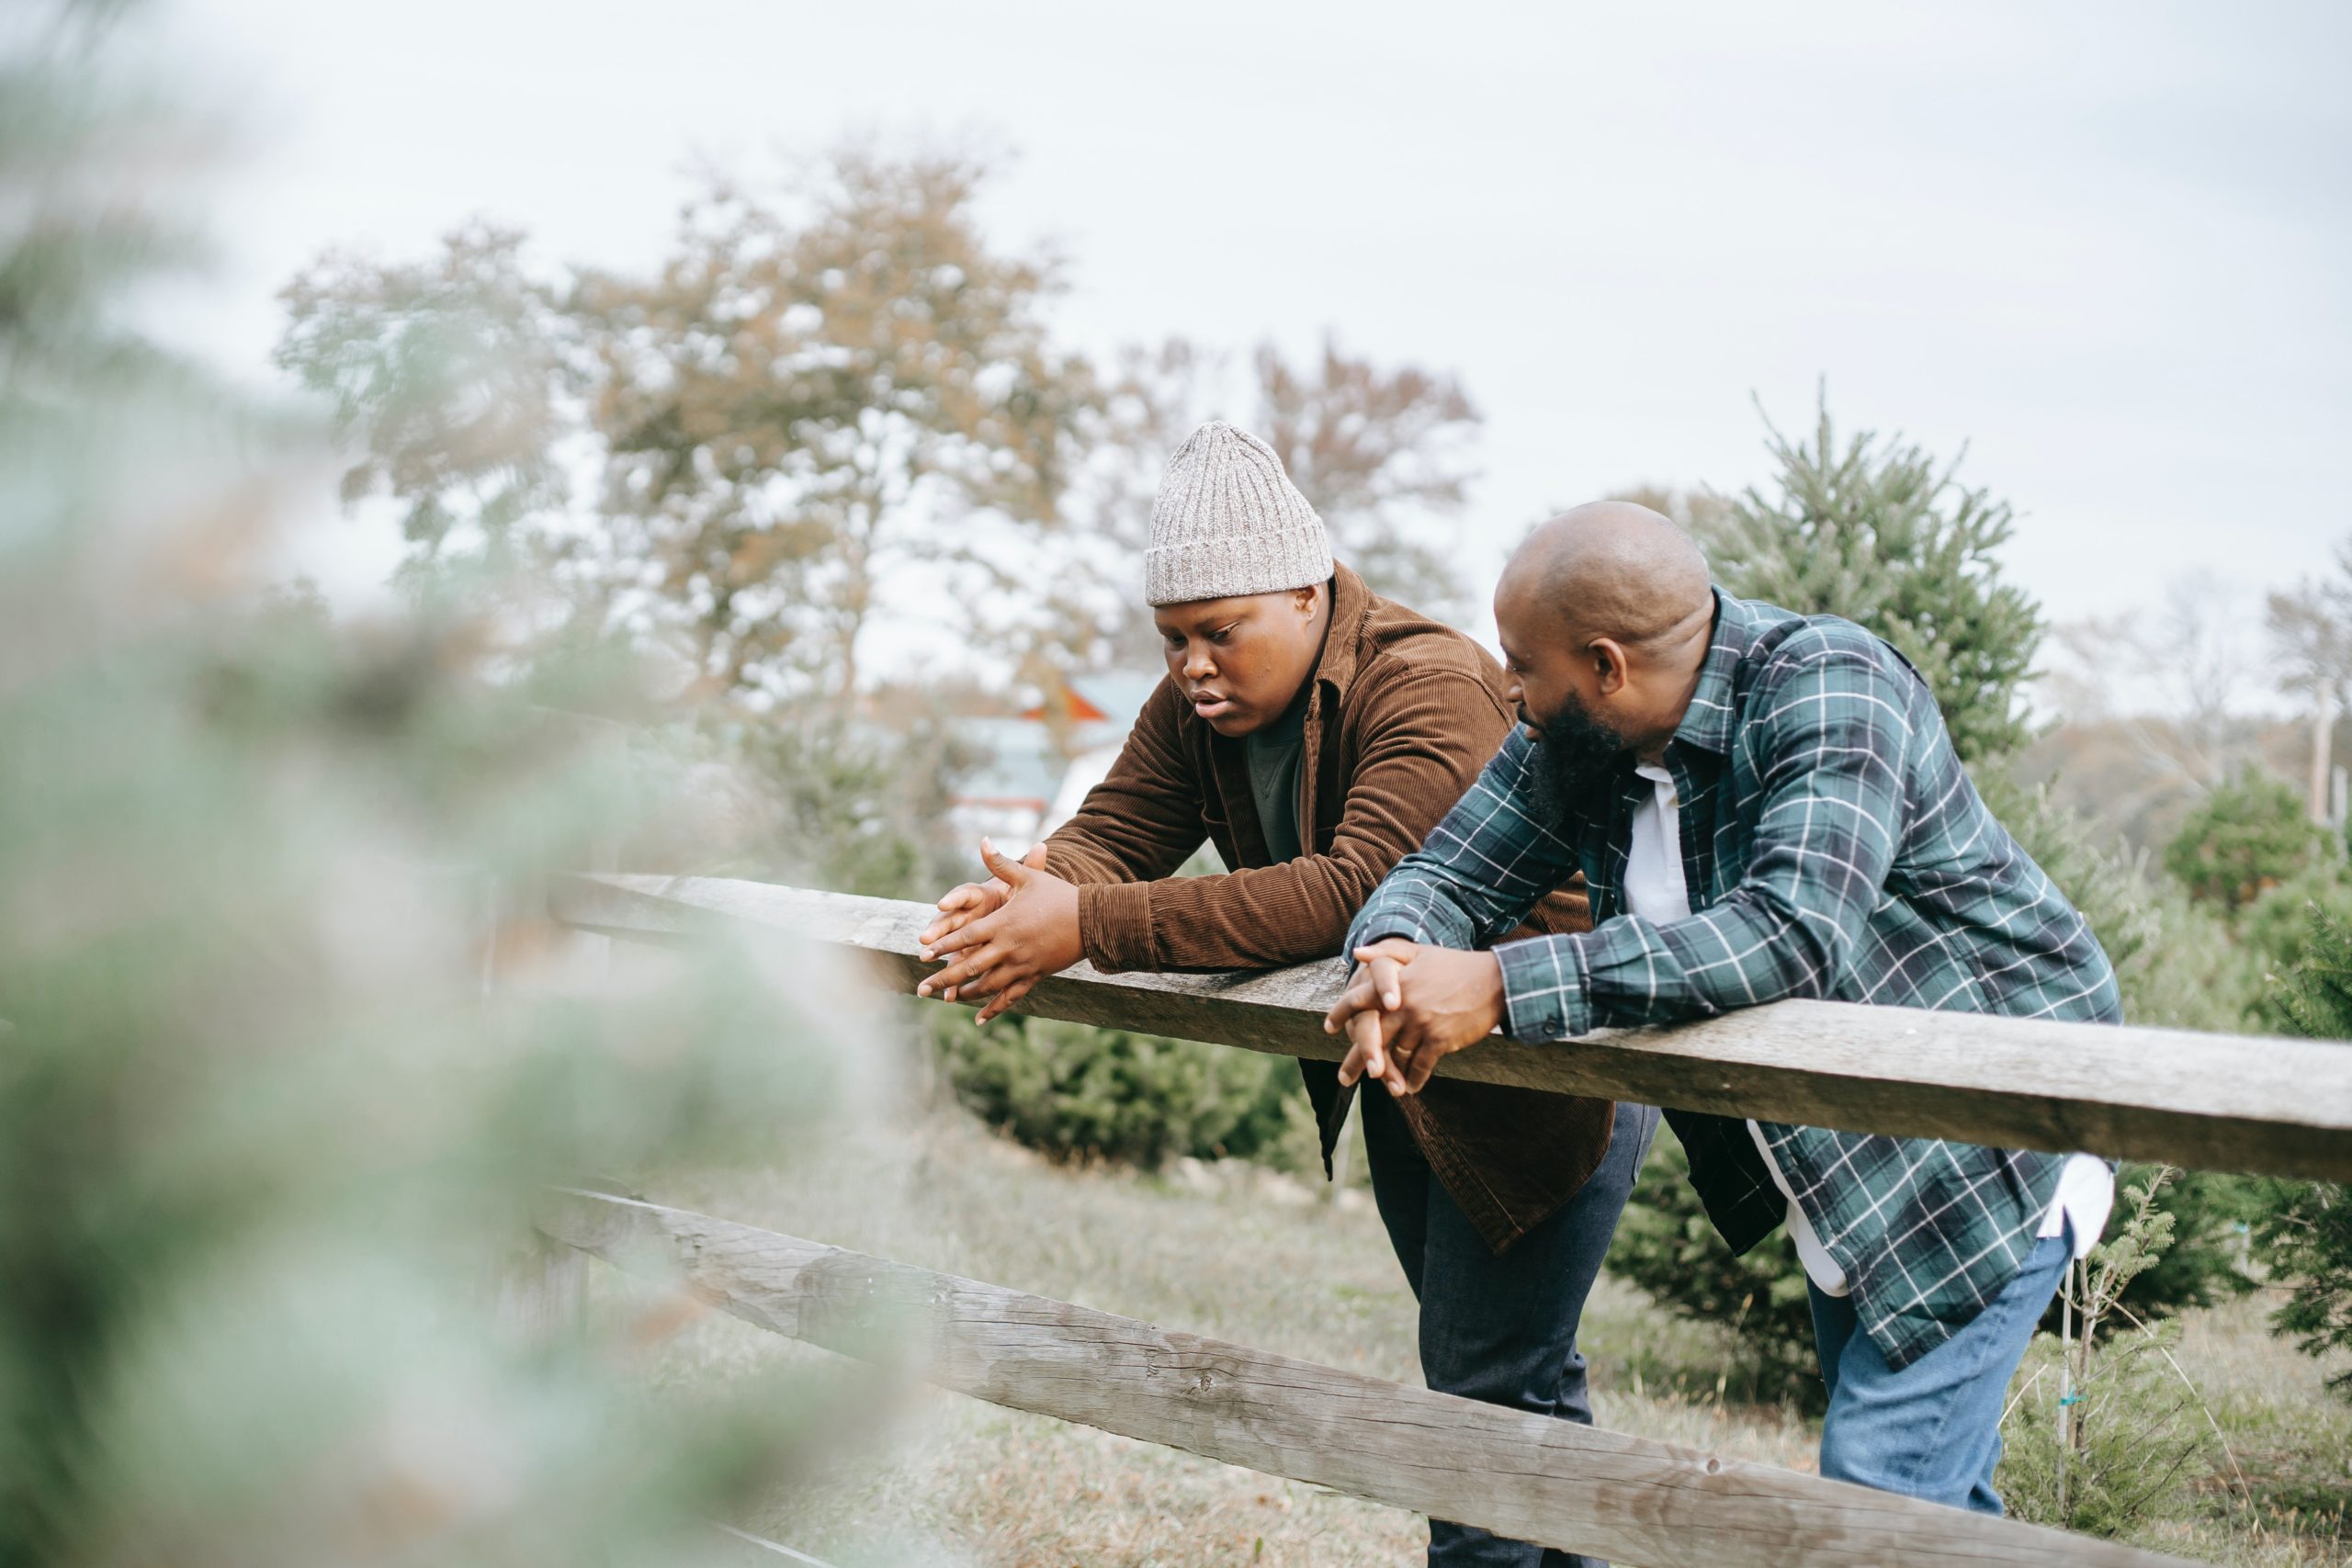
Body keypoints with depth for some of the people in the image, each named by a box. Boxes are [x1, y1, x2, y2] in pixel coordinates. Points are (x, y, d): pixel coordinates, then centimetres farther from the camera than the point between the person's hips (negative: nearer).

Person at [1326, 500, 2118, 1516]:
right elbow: (1449, 871, -1)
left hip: (1986, 1139, -8)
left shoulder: (1825, 689, -27)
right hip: (1836, 1163, 8)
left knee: (1879, 1492, -13)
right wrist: (1394, 953, -27)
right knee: (1931, 1485, 17)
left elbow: (1790, 933, -40)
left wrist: (1504, 988, -42)